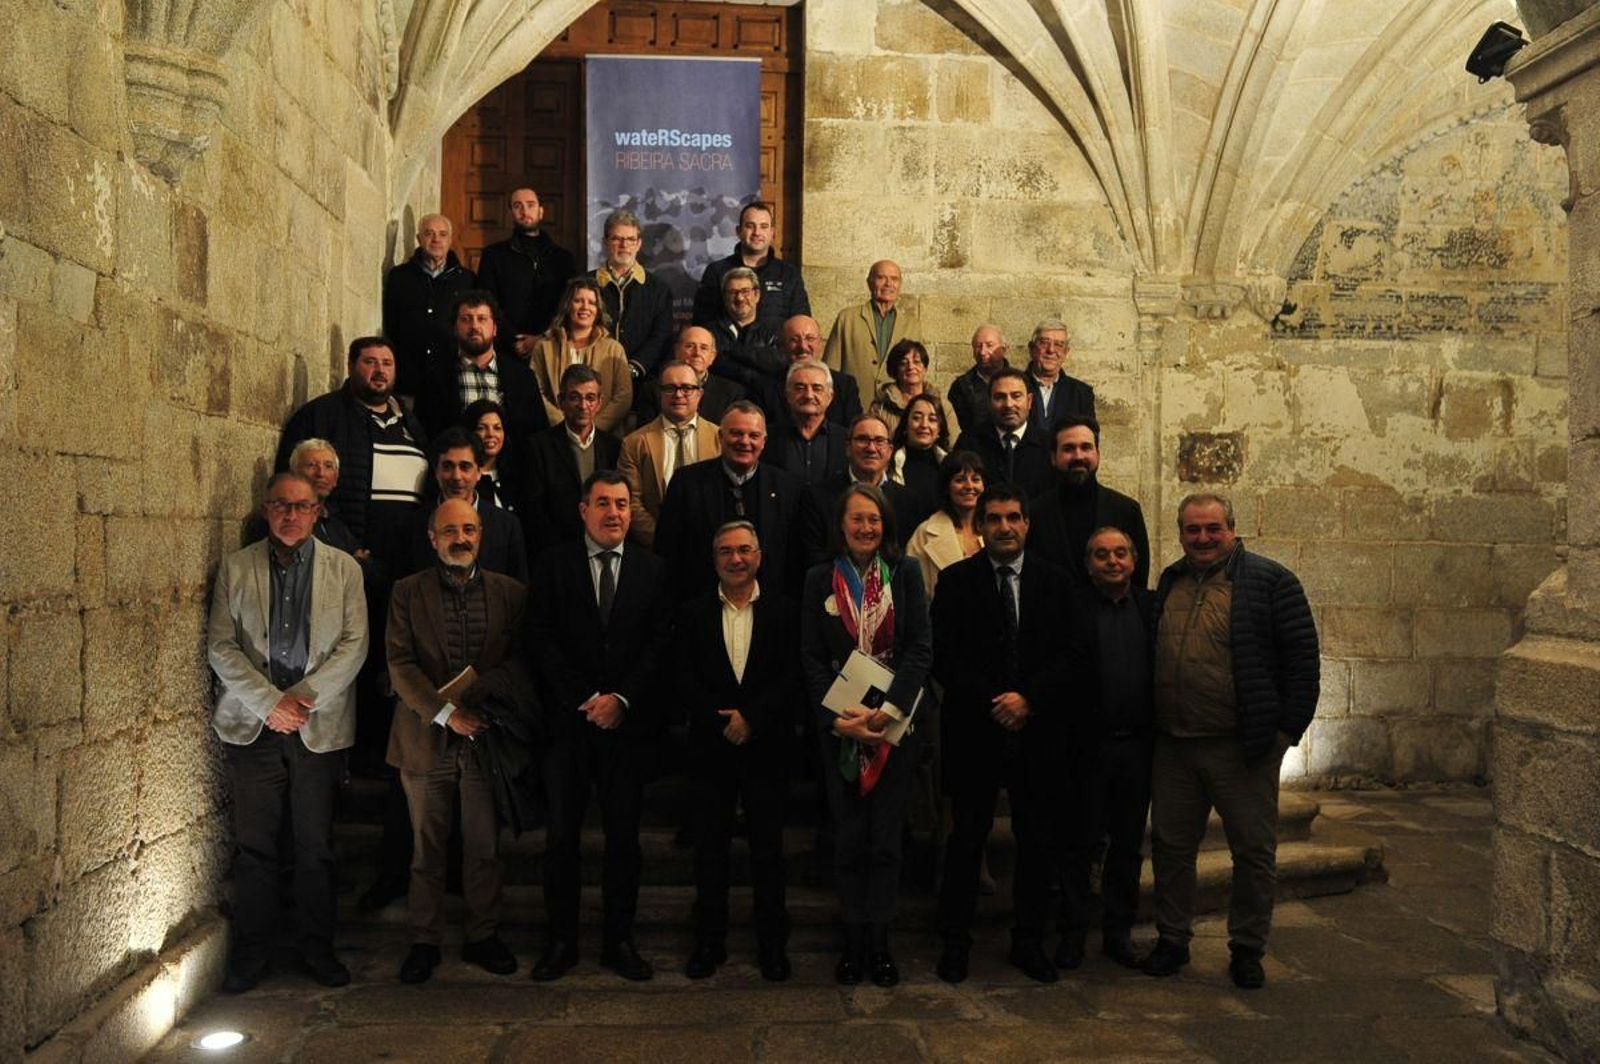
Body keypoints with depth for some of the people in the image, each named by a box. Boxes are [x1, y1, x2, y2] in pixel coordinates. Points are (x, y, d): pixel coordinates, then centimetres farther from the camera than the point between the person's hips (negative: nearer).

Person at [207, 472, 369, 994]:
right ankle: (250, 951, 20)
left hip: (320, 727, 0)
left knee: (316, 847, 7)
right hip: (253, 725, 0)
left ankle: (318, 946, 21)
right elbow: (220, 646, -1)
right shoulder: (235, 567, 5)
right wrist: (269, 702, -11)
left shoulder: (343, 568, 5)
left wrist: (303, 699, -10)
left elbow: (353, 644, -1)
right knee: (253, 846, 6)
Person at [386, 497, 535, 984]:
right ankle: (424, 941, 23)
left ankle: (483, 937, 24)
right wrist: (445, 713, -15)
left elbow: (520, 662, 2)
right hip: (427, 740, -1)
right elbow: (400, 664, -6)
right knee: (427, 849, 10)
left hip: (486, 739, 1)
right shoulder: (407, 592, 1)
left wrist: (471, 688, -15)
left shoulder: (510, 593, 4)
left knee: (485, 847, 10)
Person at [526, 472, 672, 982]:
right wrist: (583, 699, -11)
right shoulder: (553, 564, 4)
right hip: (567, 720, -1)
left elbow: (660, 641, 1)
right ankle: (561, 940, 17)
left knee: (623, 835, 7)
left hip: (630, 721, 1)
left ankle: (620, 940, 18)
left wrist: (621, 698, -10)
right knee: (561, 835, 5)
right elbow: (543, 638, -2)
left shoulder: (651, 568, 7)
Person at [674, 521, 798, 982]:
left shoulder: (783, 611, 3)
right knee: (709, 848, 8)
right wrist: (721, 722, -13)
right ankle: (709, 941, 21)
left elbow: (791, 678, -4)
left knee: (768, 848, 7)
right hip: (710, 749, 1)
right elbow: (684, 680, -1)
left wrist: (751, 718, -15)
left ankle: (772, 944, 19)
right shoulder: (692, 613, 6)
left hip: (766, 749, -1)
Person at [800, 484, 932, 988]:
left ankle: (879, 941, 16)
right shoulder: (820, 579, 3)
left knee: (886, 837, 4)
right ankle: (853, 941, 18)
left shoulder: (906, 574, 2)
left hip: (895, 724, 0)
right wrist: (837, 718, -12)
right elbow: (811, 657, 0)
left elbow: (921, 648, -4)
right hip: (839, 726, 0)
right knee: (849, 838, 6)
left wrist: (887, 709, -16)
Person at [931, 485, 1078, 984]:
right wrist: (991, 702, -12)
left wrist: (1029, 698, -12)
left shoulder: (1055, 581, 6)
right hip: (973, 731, -1)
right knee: (966, 838, 5)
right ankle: (955, 940, 18)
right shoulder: (956, 580, 2)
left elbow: (1068, 654, 2)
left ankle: (1029, 941, 23)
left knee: (1036, 841, 9)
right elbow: (944, 657, -3)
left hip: (1037, 731, 2)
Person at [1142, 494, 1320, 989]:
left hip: (1243, 746, -4)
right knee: (1171, 846, 12)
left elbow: (1303, 657, -7)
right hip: (1172, 744, 5)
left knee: (1254, 851, 7)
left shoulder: (1269, 580, -5)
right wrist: (1149, 725, 12)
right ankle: (1172, 939, 27)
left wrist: (1288, 727, -11)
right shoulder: (1169, 582, 11)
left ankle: (1247, 949, 23)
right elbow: (1149, 654, 19)